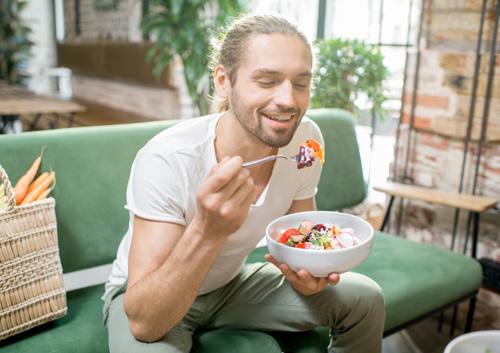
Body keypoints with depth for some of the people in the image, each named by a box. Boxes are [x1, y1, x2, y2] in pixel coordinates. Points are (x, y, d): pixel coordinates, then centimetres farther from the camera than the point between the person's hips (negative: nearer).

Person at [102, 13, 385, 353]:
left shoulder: (306, 140, -17)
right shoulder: (166, 160, -33)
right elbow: (144, 323, -34)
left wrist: (304, 273, -26)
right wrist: (207, 231, -50)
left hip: (231, 283, 5)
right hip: (145, 296, -4)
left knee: (365, 299, -5)